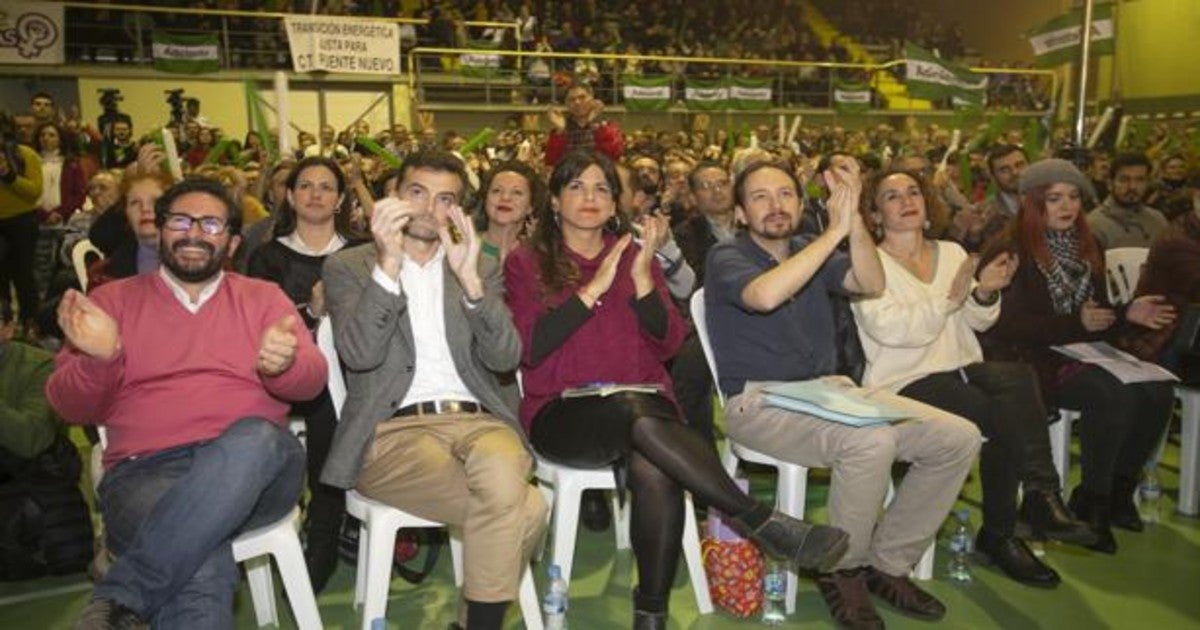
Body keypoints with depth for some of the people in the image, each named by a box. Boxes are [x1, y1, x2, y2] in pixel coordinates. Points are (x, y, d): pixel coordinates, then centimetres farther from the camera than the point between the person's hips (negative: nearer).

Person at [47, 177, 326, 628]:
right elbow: (72, 408, 10)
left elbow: (310, 382, 3)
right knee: (201, 567, -37)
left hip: (254, 460, 2)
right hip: (145, 471, -2)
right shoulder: (114, 299, 16)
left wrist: (283, 364, -22)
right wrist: (97, 360, -12)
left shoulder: (264, 297, 17)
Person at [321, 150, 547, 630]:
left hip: (476, 419, 3)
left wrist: (469, 278, -12)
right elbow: (359, 354, -8)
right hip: (393, 430, -3)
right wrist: (389, 261, -17)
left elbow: (504, 358, 1)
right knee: (525, 509, -30)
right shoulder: (349, 265, 10)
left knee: (502, 473, -35)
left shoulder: (481, 267, 17)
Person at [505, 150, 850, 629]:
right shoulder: (527, 263, 9)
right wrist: (593, 289, -10)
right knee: (638, 414, -36)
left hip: (642, 403, 2)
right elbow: (527, 350, -7)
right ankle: (764, 523, -30)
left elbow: (669, 344, 6)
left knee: (653, 472, -33)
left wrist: (642, 278, -8)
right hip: (561, 413, -2)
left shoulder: (634, 254, 16)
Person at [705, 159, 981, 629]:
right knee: (871, 442, -34)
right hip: (760, 405, -7)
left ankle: (887, 562, 6)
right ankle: (842, 570, -8)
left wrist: (854, 216, -17)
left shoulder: (814, 251, 15)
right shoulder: (727, 256, -4)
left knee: (959, 438, -6)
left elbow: (871, 284, -3)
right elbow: (765, 295, -28)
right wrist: (836, 230, -23)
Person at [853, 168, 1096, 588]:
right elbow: (889, 328, -16)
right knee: (1002, 416, -28)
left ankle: (1040, 497, -28)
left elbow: (977, 323, 14)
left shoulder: (952, 253, 18)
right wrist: (949, 299, -21)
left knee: (1019, 376, -28)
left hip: (961, 367, 5)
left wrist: (984, 294, -7)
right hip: (905, 381, -5)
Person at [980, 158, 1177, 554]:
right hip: (1027, 362, -7)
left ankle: (1118, 490, 4)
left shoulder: (1086, 248, 16)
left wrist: (1127, 314, 1)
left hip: (1078, 356, 8)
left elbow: (1093, 317, 20)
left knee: (1158, 392, -15)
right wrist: (1076, 323, -18)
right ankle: (1090, 501, -9)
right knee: (1114, 395, -28)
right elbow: (1008, 326, -16)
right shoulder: (1010, 250, -8)